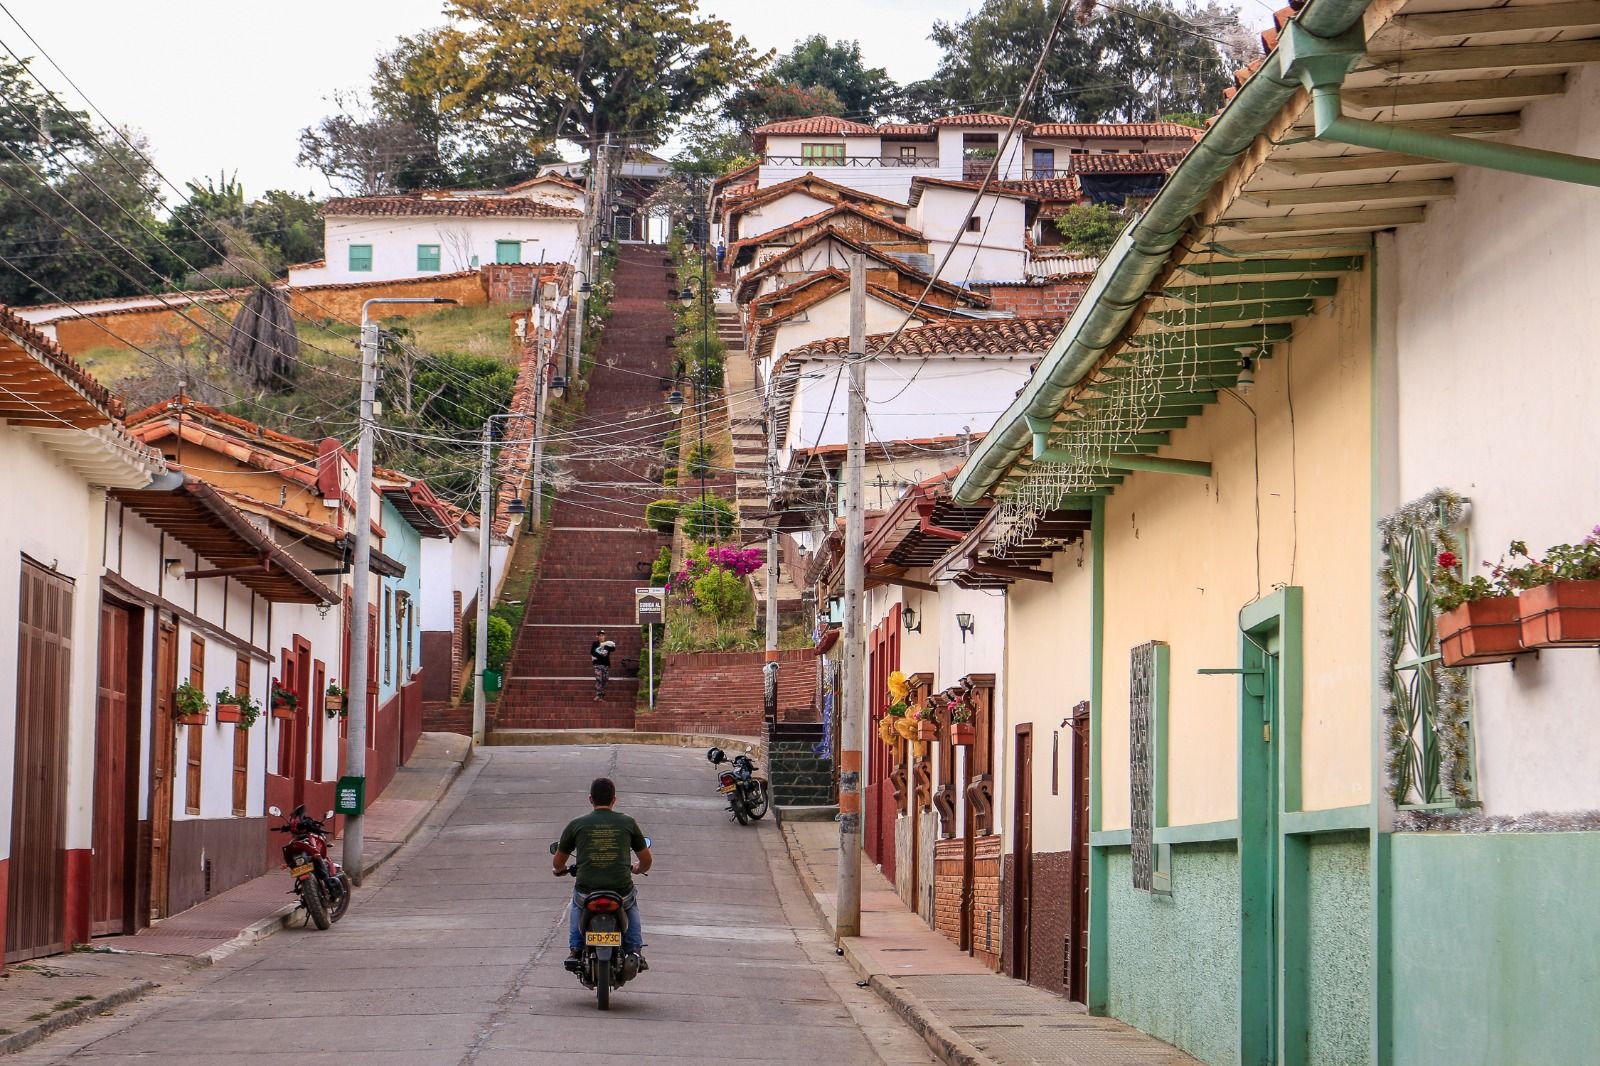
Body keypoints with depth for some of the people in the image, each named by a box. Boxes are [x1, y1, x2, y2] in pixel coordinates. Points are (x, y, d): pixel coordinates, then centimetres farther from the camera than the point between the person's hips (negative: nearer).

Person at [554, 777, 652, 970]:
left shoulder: (576, 825, 4)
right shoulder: (628, 823, 6)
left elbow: (557, 863, 14)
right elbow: (646, 861, 16)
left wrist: (560, 869, 40)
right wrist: (638, 869, 40)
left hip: (587, 894, 0)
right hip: (621, 894, 0)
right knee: (632, 903, 37)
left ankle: (575, 950, 26)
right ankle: (635, 951, 26)